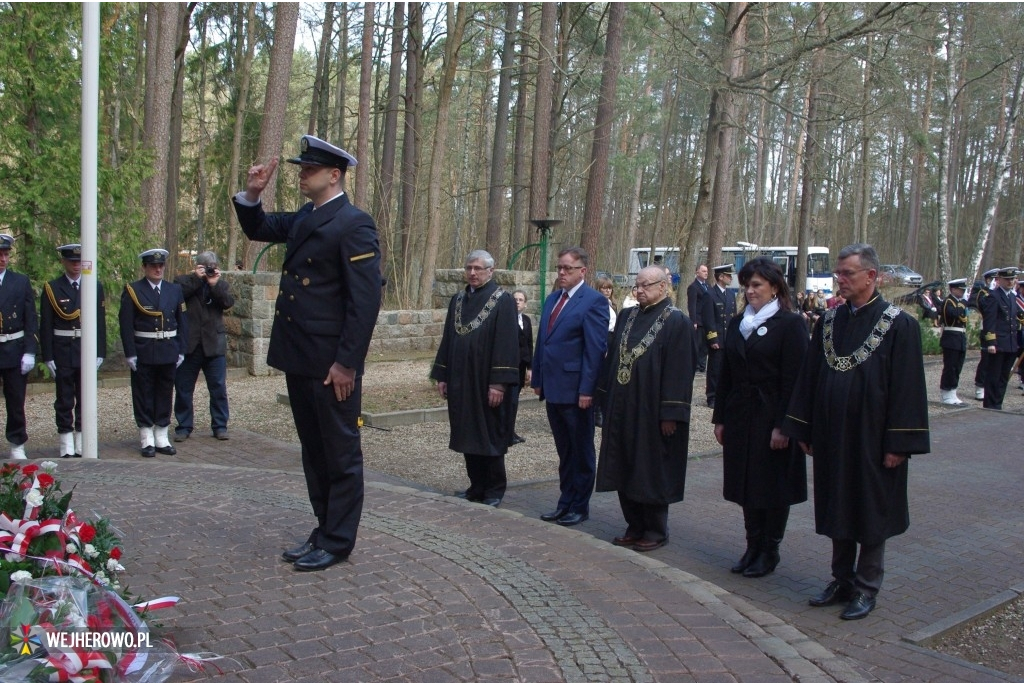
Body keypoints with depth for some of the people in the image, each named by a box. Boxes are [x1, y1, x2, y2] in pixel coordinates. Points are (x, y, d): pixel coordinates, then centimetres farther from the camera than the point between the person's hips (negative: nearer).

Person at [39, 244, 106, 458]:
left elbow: (100, 322, 5)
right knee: (64, 400, 4)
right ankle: (67, 447, 11)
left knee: (85, 399, 8)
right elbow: (45, 326, -2)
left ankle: (82, 445, 17)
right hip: (62, 353, -2)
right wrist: (48, 357, -6)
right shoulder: (52, 288, 0)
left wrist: (100, 352, 0)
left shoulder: (95, 287, 5)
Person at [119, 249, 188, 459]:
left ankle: (162, 438, 18)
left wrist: (181, 351, 4)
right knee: (144, 396, 4)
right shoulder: (132, 291, -3)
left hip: (168, 353, 3)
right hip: (143, 353, -3)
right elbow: (126, 325, -7)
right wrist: (130, 354, -12)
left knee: (165, 395, 9)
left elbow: (182, 322, 9)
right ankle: (147, 440, 11)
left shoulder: (175, 290, 8)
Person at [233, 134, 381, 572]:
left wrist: (346, 363, -20)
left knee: (340, 454, 4)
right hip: (298, 359, 9)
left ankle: (337, 542, 14)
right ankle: (324, 531, 28)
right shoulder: (303, 219, 13)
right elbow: (257, 229, 29)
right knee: (313, 452, 16)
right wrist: (252, 194, 9)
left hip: (331, 363, -9)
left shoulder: (354, 225, -13)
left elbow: (365, 300, -18)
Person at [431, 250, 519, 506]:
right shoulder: (457, 300, 10)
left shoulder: (503, 301, -8)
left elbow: (507, 345, -14)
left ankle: (494, 491, 14)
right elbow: (447, 340, 13)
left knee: (489, 436, 3)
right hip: (461, 381, 6)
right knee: (468, 435, 11)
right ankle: (477, 487, 22)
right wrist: (442, 376, 8)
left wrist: (499, 383, -19)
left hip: (487, 383, -6)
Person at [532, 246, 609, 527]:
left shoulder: (594, 301, -11)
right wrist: (538, 379, 12)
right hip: (553, 387, 7)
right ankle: (565, 502, 26)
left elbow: (596, 348, -16)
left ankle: (580, 506, 18)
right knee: (564, 451, 16)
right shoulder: (553, 299, 13)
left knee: (581, 451, 7)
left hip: (576, 390, -7)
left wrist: (587, 390, -19)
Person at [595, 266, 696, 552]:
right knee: (626, 471, 12)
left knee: (652, 472, 3)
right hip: (622, 409, 6)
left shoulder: (677, 322, -9)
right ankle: (635, 526, 25)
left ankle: (656, 531, 18)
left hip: (652, 412, -6)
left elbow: (680, 372, -13)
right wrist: (606, 399, 10)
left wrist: (670, 413, -17)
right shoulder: (627, 317, 9)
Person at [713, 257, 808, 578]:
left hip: (772, 418, -6)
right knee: (746, 483, 11)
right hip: (740, 417, 6)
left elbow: (793, 379, -12)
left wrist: (783, 425, -16)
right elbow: (726, 374, 11)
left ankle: (770, 551, 17)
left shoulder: (791, 323, -8)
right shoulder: (737, 323, 10)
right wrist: (720, 417, 8)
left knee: (773, 486, 5)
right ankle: (753, 546, 23)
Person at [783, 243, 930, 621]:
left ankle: (866, 589, 19)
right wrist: (805, 430, 7)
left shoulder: (899, 325, -9)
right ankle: (842, 580, 26)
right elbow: (809, 377, 8)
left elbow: (907, 387, -11)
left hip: (871, 438, -5)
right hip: (832, 435, 5)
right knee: (838, 508, 13)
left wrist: (898, 443, -14)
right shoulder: (828, 321, 5)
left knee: (871, 512, 6)